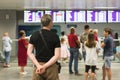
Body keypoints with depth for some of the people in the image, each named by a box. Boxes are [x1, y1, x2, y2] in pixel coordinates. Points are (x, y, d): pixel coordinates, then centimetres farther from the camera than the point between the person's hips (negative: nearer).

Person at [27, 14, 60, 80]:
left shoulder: (34, 35, 3)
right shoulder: (55, 36, -5)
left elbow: (29, 52, -3)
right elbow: (57, 55, -13)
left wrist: (38, 65, -10)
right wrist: (45, 66, -15)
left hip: (38, 66, 3)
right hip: (51, 67, -2)